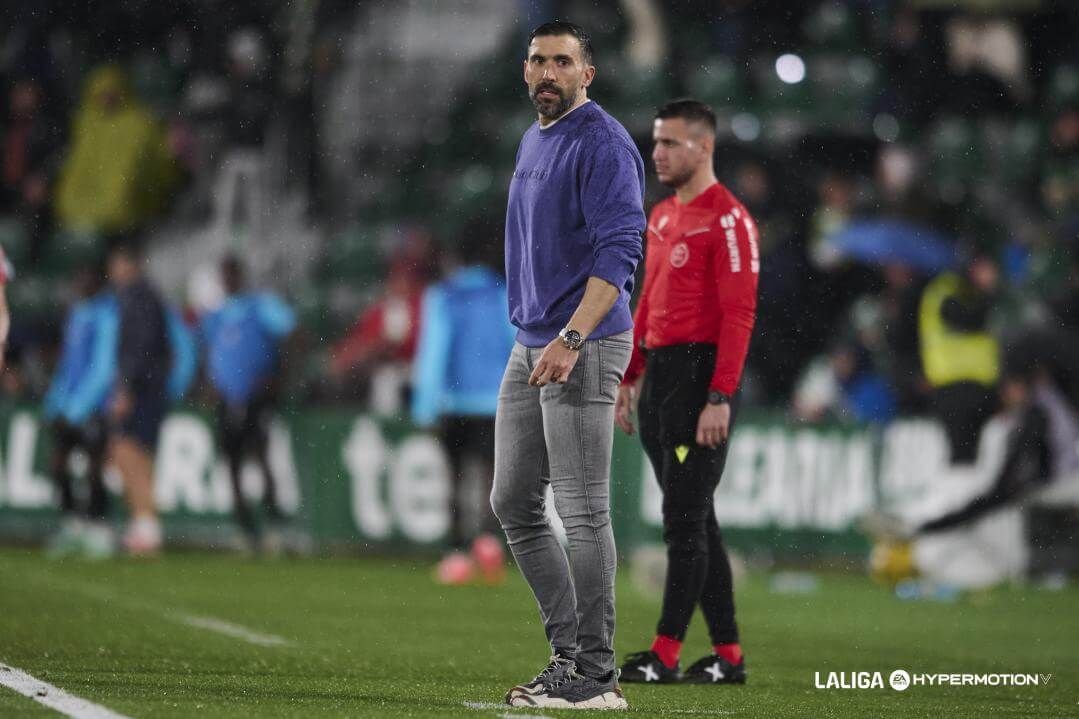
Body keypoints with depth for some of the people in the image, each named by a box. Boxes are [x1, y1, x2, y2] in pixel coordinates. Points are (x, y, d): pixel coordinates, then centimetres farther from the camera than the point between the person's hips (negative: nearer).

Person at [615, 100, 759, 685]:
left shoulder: (727, 219, -11)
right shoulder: (661, 218, 16)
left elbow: (739, 314, -16)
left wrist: (719, 398, -21)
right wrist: (628, 379, 18)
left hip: (701, 376, -9)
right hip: (658, 373, 9)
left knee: (684, 522, -8)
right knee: (693, 521, 11)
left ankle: (665, 656, -6)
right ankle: (727, 655, 15)